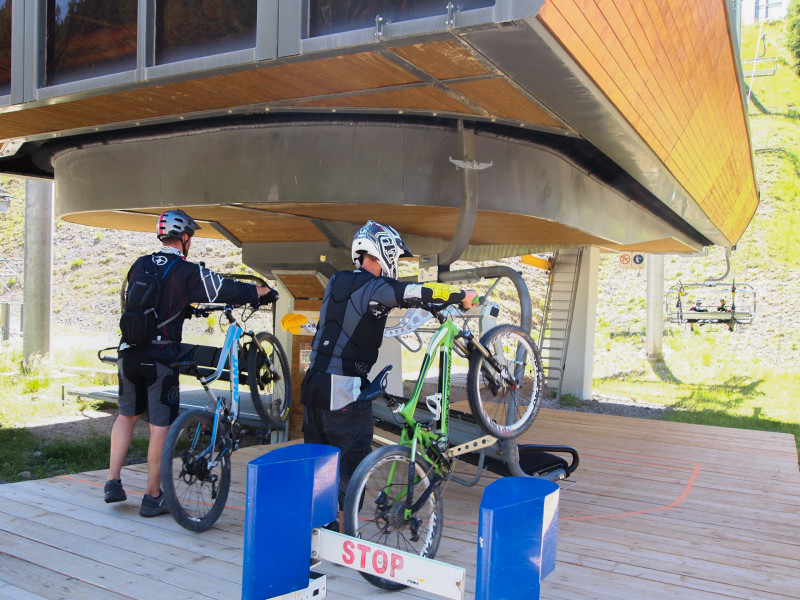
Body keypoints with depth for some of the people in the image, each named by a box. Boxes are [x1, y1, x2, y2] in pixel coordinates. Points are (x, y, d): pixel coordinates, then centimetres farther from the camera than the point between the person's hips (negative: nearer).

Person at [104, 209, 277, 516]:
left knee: (127, 414, 22)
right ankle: (152, 497, 10)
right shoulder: (188, 271, -9)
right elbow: (228, 291, -7)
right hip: (160, 358, -6)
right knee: (160, 425, 3)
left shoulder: (140, 265, 9)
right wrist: (265, 291, 9)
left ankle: (113, 482, 20)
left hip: (128, 352, 6)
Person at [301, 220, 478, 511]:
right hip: (345, 389, -8)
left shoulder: (336, 282, 10)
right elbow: (422, 292, -22)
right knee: (352, 462, 2)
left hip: (314, 381, 8)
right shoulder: (375, 289, -13)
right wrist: (462, 295, -7)